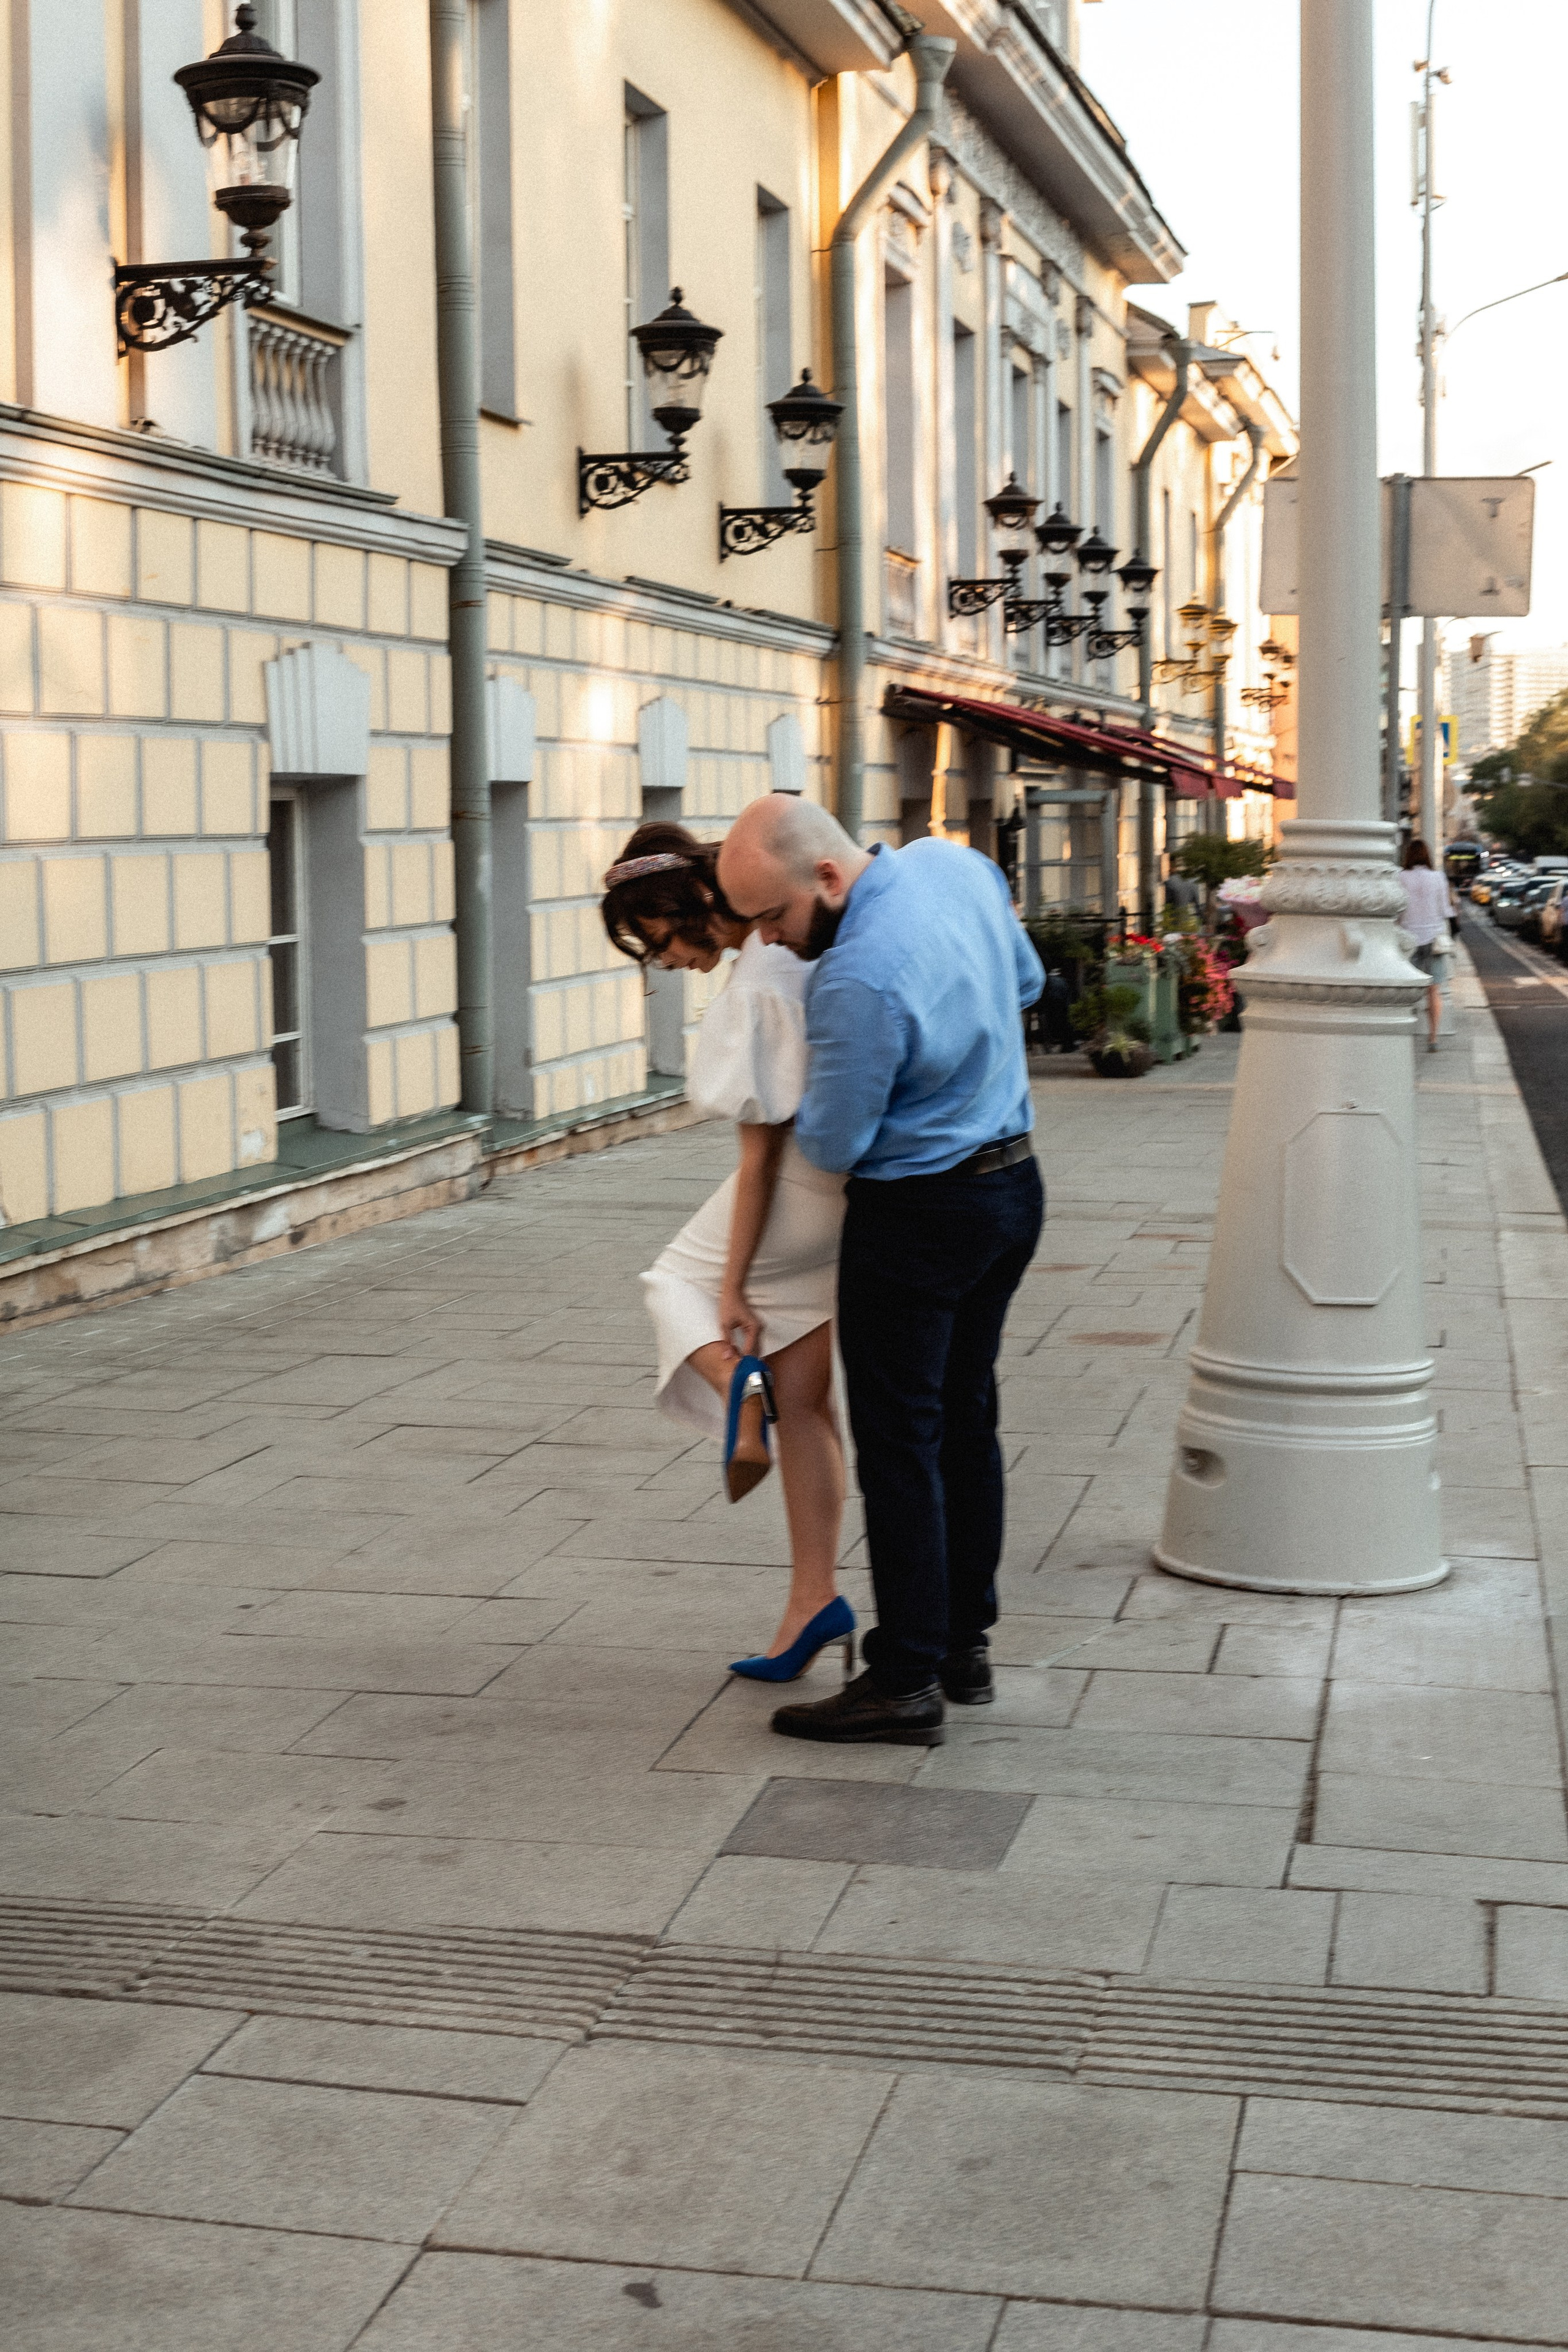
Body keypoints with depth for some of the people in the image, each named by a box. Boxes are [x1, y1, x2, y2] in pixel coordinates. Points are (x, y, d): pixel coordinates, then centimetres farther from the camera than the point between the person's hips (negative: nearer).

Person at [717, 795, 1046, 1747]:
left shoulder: (858, 978, -28)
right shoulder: (957, 864, -2)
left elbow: (832, 1143, -17)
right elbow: (1028, 981, 17)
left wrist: (812, 1088, 3)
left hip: (918, 1215, -9)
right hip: (1015, 1183, 9)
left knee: (900, 1446, 0)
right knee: (967, 1421, 16)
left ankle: (906, 1683, 5)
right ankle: (966, 1644, 25)